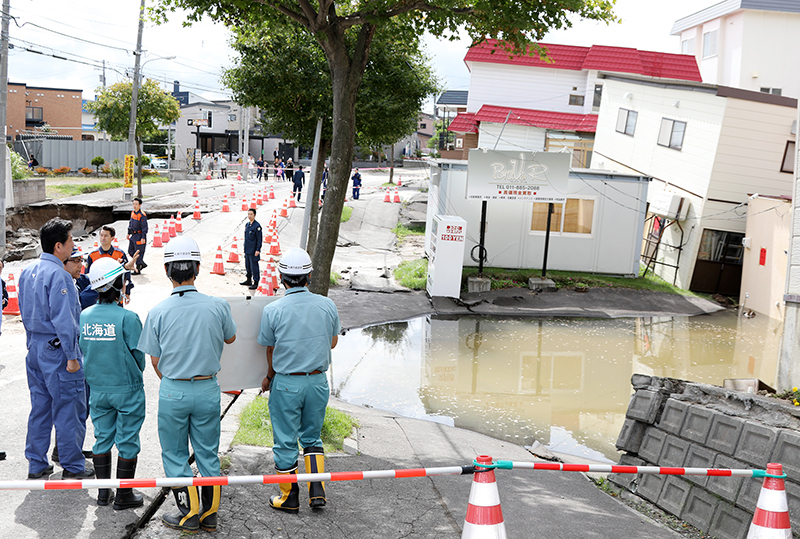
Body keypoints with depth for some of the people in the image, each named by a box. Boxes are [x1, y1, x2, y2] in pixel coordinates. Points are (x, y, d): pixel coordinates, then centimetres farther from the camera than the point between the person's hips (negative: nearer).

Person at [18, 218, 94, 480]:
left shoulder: (27, 272, 9)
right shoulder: (57, 275, -19)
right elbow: (62, 319, -21)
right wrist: (71, 356, -18)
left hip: (35, 348, 9)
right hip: (57, 349, -9)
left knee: (40, 407, 15)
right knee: (69, 409, 2)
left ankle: (36, 465, 22)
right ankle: (73, 467, 10)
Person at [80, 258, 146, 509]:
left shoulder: (84, 316, -4)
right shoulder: (127, 318, -19)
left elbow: (82, 352, 5)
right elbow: (138, 355, -11)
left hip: (97, 389, 5)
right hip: (127, 389, -5)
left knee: (102, 439, 16)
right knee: (127, 441, 6)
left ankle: (103, 492, 24)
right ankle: (124, 495, 14)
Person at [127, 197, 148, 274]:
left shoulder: (142, 215, -18)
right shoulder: (133, 213, 8)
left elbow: (144, 227, -19)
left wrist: (143, 238, -22)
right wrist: (129, 233, 18)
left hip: (140, 236, -9)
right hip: (133, 236, 9)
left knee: (139, 253, -1)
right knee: (131, 251, 13)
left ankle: (138, 270, 9)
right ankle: (142, 264, 26)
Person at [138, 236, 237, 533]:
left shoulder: (158, 312, -12)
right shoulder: (217, 306, -10)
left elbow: (155, 361, -1)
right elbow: (230, 338, 11)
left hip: (172, 392, -1)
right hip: (208, 389, 2)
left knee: (175, 455, 14)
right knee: (208, 453, 15)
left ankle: (190, 514, 18)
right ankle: (210, 514, 23)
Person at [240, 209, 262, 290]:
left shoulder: (257, 226, -13)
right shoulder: (247, 225, 10)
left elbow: (259, 239, -13)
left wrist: (257, 250, -16)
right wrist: (245, 248, 18)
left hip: (254, 250, -8)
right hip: (247, 250, 8)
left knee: (254, 266, -4)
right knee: (247, 265, 16)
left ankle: (255, 283, 3)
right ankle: (248, 280, 29)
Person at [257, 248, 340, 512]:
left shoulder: (273, 310, -13)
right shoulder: (327, 305, -5)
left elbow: (270, 350, -1)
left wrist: (269, 377, 17)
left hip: (286, 383, -3)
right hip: (318, 381, 3)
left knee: (285, 441, 11)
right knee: (312, 436, 20)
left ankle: (289, 497, 20)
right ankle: (317, 490, 13)